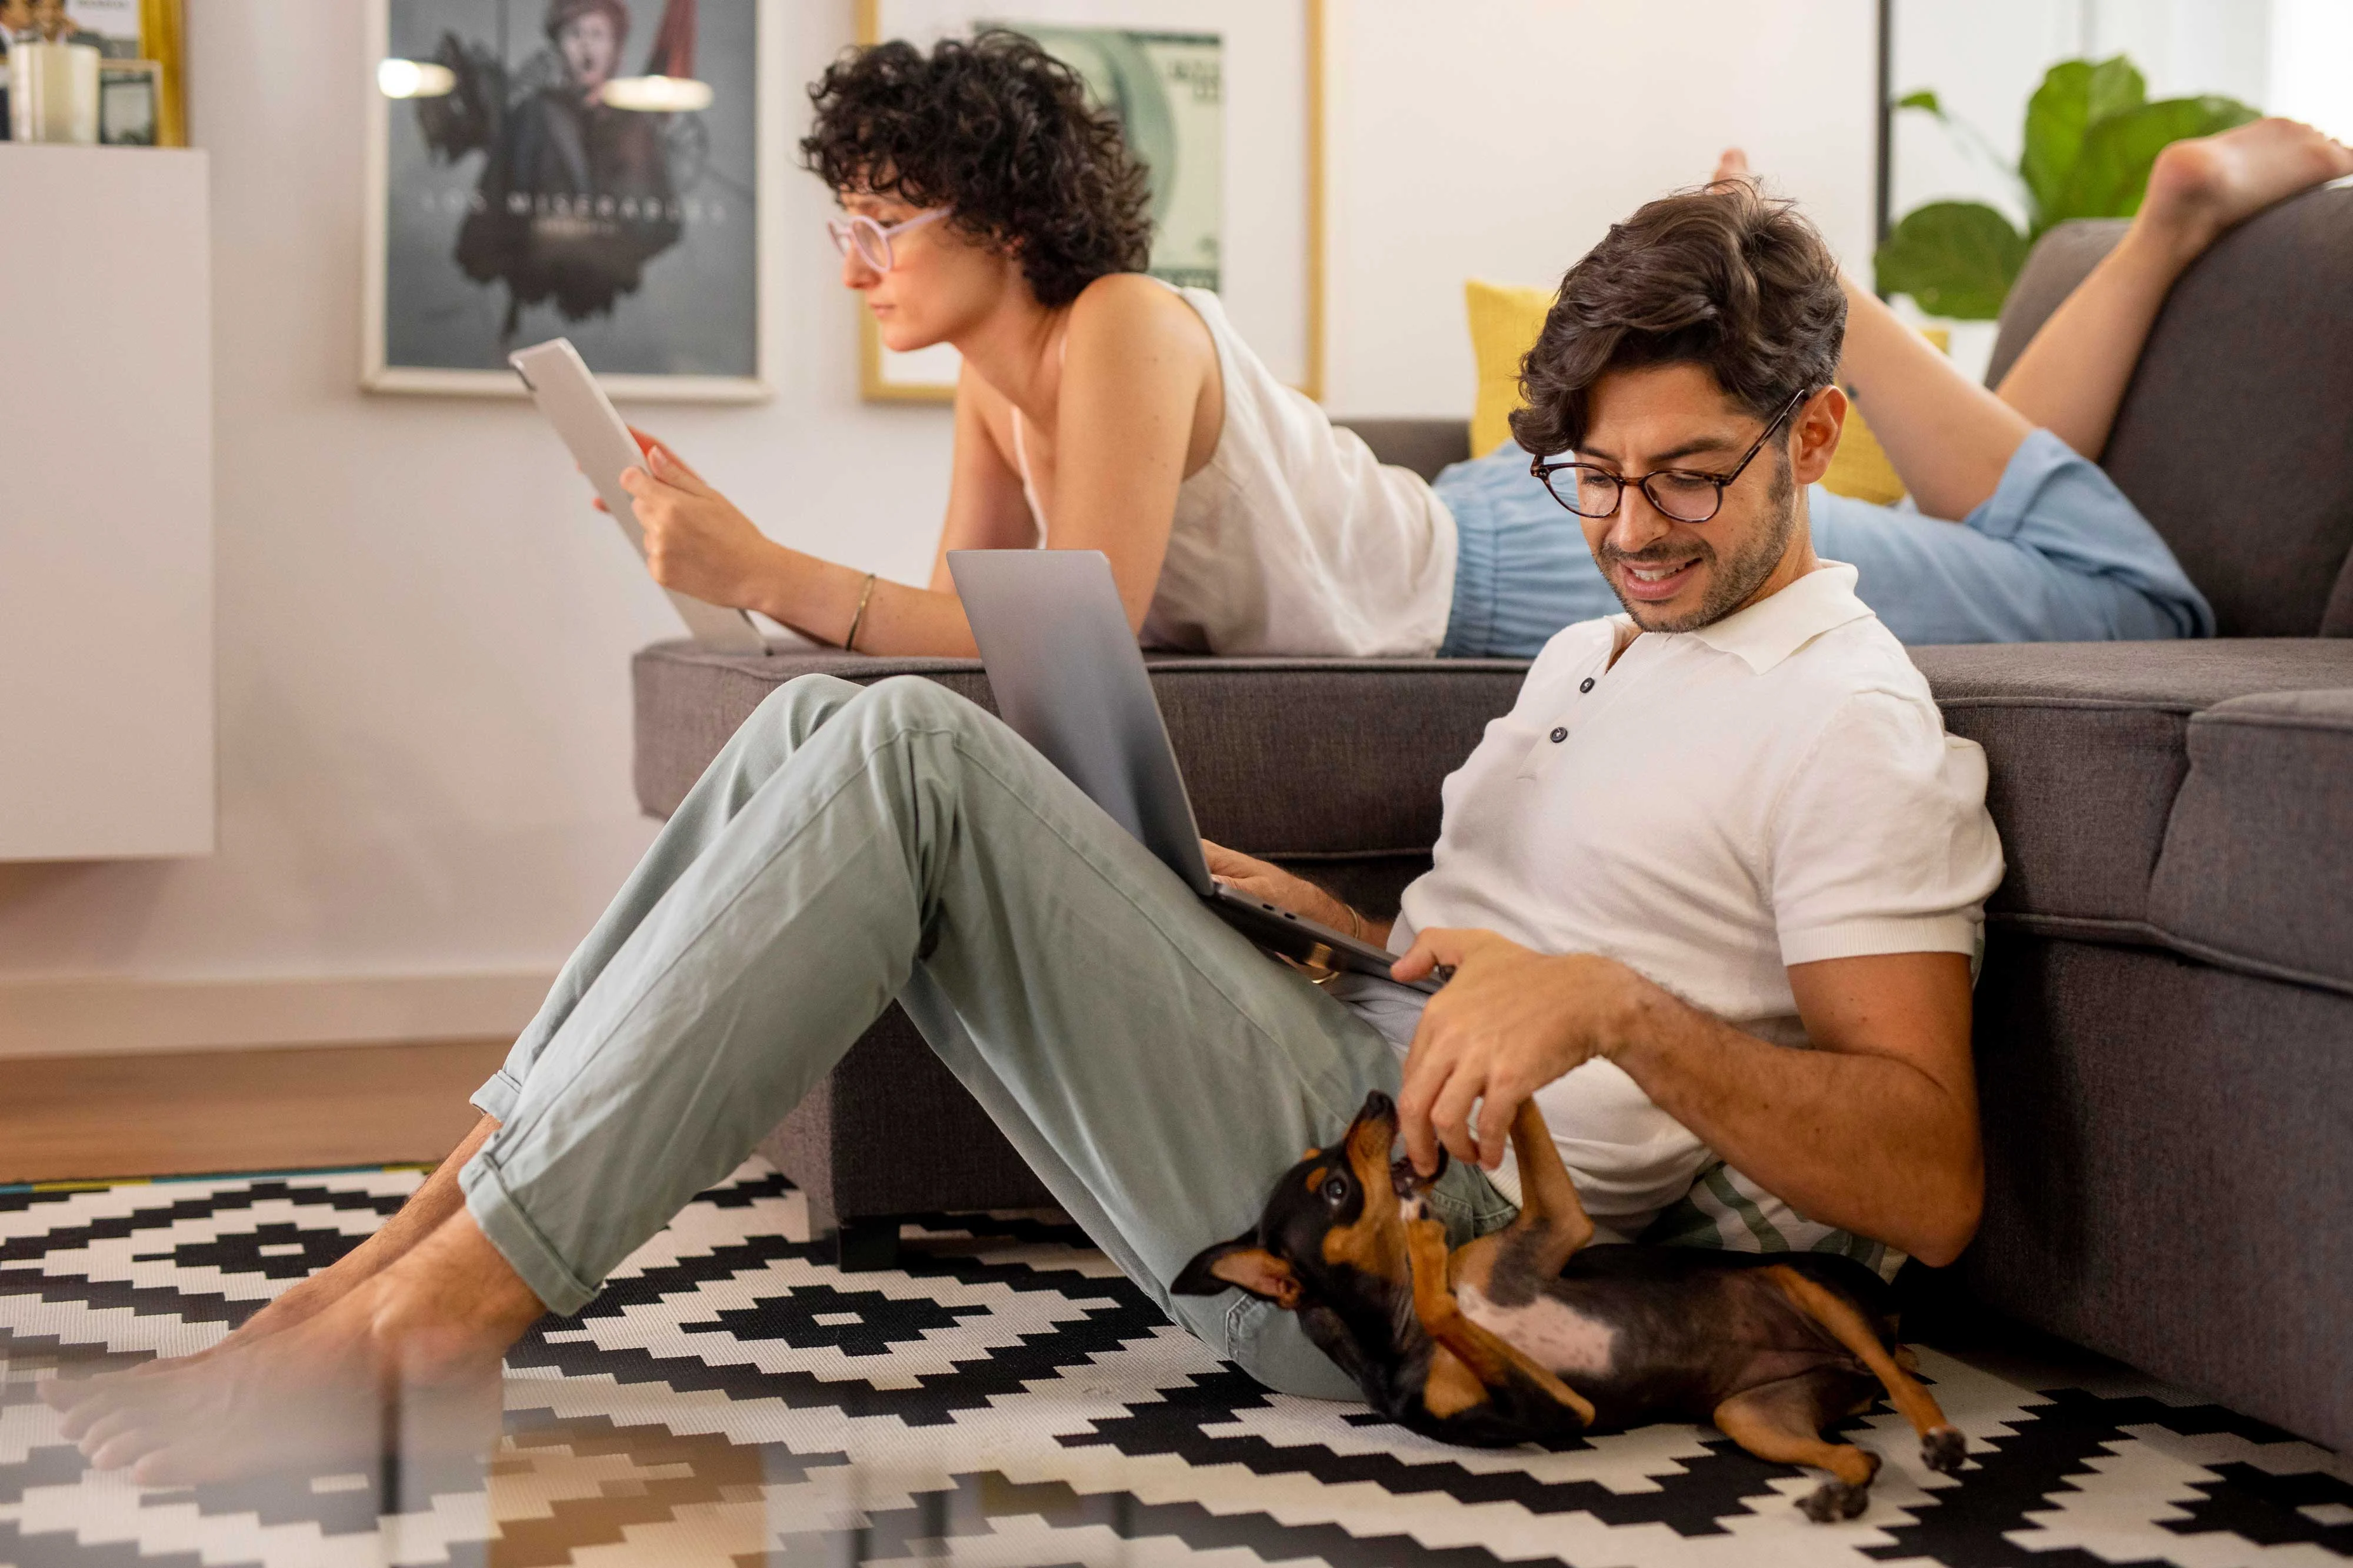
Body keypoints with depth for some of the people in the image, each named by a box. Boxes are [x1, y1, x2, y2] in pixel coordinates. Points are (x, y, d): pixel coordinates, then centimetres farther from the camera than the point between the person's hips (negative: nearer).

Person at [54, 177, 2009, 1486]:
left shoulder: (1856, 731, -3)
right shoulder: (1599, 649, 25)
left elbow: (1929, 1188, -13)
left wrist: (1612, 1009, -23)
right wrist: (1329, 922, 11)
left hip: (1409, 1249, -9)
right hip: (1325, 1084, 9)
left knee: (905, 752, -22)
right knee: (825, 727, -4)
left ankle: (429, 1317, -21)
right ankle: (419, 1247, -11)